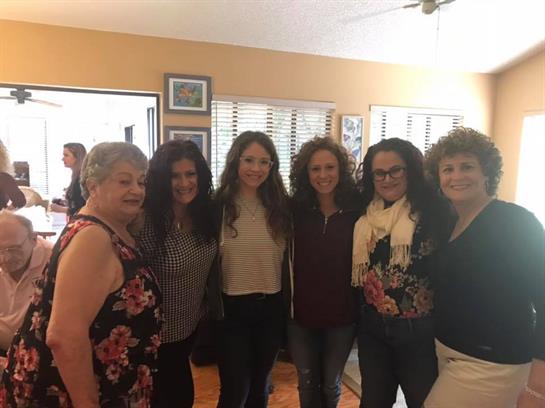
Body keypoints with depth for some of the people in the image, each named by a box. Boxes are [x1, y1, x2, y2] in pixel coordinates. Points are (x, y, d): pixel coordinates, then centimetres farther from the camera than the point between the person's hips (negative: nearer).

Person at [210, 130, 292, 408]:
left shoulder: (282, 206, -1)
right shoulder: (218, 206, -9)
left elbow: (289, 259, 5)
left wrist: (287, 307, 5)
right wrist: (213, 309, -6)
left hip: (272, 309, 3)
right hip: (232, 309, -2)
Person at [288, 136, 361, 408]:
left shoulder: (357, 209, -10)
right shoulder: (295, 209, -8)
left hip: (342, 315, 0)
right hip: (301, 313, 1)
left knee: (331, 384, 19)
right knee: (307, 384, 18)